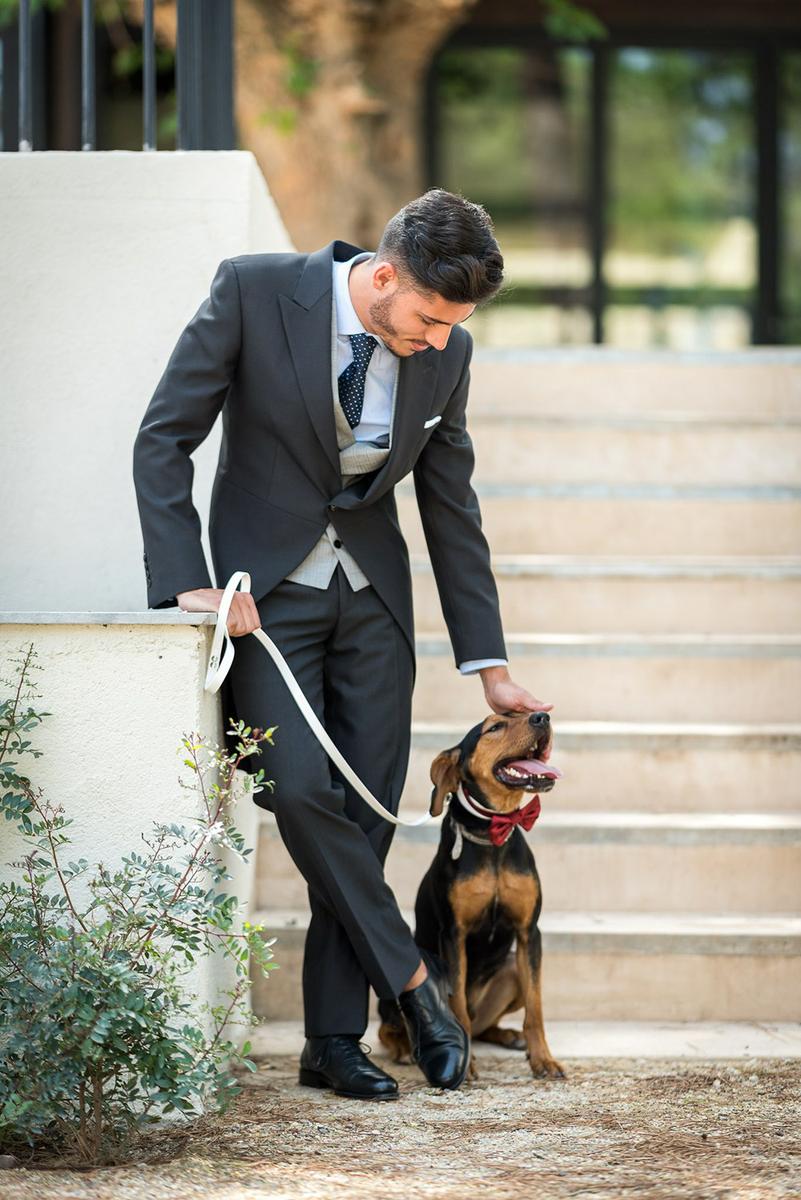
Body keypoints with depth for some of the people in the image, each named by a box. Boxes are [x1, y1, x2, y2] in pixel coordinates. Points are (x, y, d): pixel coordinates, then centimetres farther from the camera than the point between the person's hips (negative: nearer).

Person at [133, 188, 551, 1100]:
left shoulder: (445, 350, -4)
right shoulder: (252, 292, -16)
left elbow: (451, 508, 7)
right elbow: (163, 439, -11)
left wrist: (488, 664, 9)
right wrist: (188, 581, -19)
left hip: (372, 596, 3)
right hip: (266, 587, -3)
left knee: (367, 814, -1)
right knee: (299, 787, -19)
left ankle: (335, 1042, 7)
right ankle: (412, 981, -5)